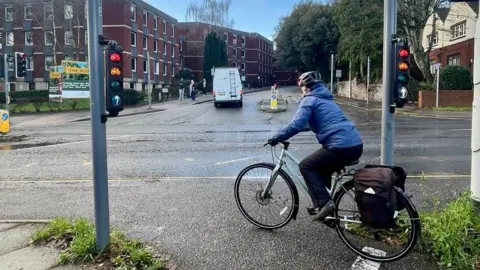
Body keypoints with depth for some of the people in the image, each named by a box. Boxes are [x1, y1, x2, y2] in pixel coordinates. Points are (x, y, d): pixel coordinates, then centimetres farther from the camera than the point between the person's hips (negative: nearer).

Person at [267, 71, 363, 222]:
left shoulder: (309, 99, 0)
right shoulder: (325, 99, 28)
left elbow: (297, 124, -14)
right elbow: (312, 123, 39)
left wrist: (277, 137, -3)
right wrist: (285, 133, 37)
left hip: (341, 147, -9)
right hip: (356, 145, 9)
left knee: (306, 166, 6)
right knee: (321, 169, 25)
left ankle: (323, 203, -4)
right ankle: (326, 202, 25)